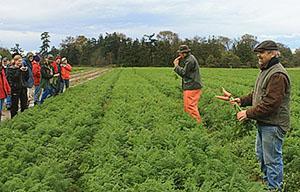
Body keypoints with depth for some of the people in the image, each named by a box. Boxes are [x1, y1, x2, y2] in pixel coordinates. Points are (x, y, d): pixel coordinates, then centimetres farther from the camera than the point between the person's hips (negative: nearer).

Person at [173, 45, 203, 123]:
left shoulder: (190, 60, -15)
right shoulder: (188, 59, 17)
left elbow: (183, 73, -15)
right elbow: (184, 70, 18)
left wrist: (176, 65, -4)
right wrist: (179, 62, 6)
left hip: (191, 87, -11)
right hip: (190, 86, 11)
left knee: (190, 106, -13)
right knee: (186, 106, 15)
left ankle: (198, 122, -12)